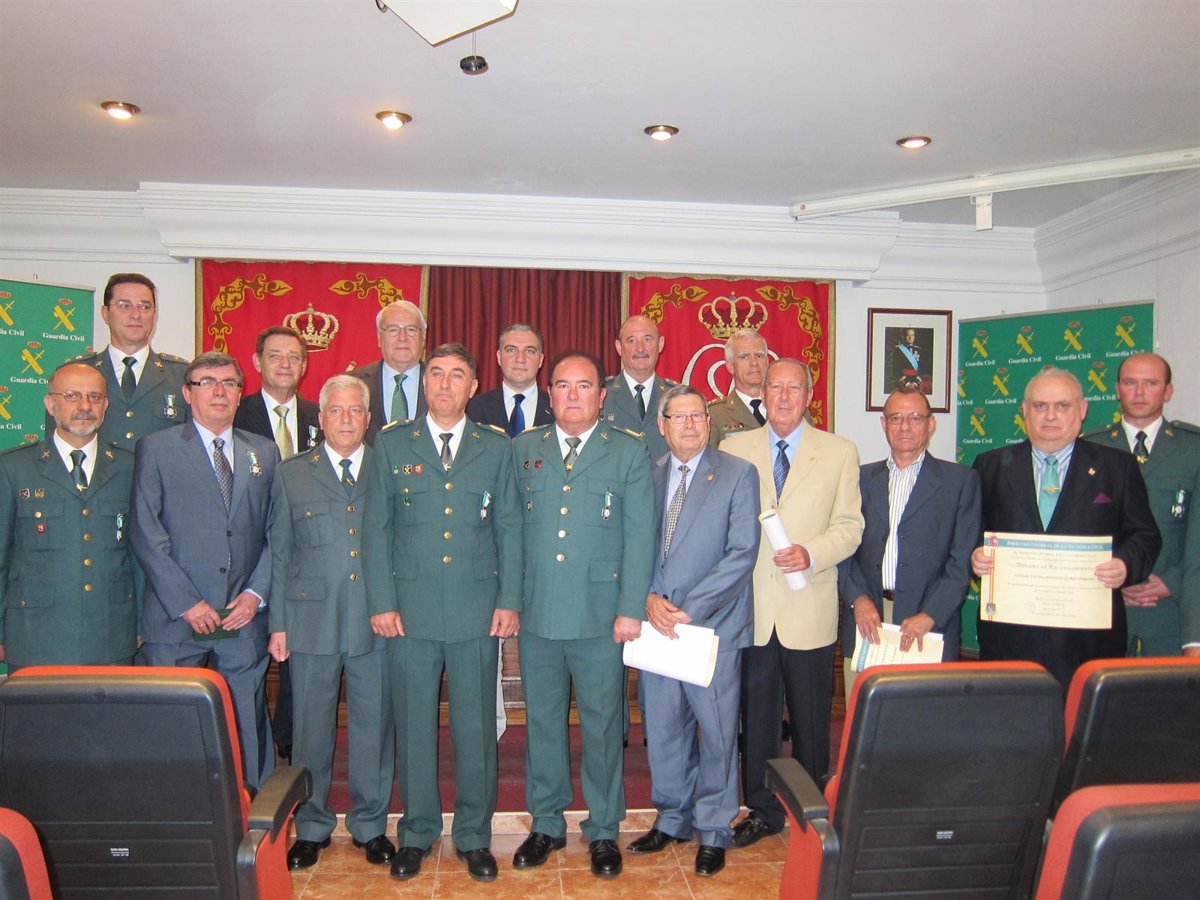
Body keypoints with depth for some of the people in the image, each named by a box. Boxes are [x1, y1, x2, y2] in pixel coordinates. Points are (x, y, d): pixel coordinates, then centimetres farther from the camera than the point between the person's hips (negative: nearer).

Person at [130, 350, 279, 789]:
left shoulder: (264, 453, 13)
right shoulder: (156, 448, 4)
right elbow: (146, 534, -3)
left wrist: (256, 593, -3)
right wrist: (187, 603, -9)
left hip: (243, 619, 2)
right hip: (174, 620, -2)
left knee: (247, 730, 5)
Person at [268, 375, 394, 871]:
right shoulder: (291, 475, 8)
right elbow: (279, 553, 7)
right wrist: (277, 624, 3)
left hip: (376, 623, 0)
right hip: (311, 622, 0)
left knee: (374, 725, 7)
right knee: (311, 727, 9)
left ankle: (370, 826, 24)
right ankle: (311, 827, 27)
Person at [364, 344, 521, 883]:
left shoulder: (496, 449, 7)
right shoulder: (392, 445, 6)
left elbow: (509, 530, 6)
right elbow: (375, 529, 3)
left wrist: (509, 601, -1)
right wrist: (381, 602, -3)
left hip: (477, 612, 0)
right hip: (410, 611, 0)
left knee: (476, 728, 7)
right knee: (413, 727, 10)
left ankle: (474, 836, 24)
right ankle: (417, 833, 28)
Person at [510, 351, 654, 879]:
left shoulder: (629, 453, 2)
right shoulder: (522, 450, 9)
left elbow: (639, 536, -2)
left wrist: (631, 609, -8)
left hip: (600, 613, -2)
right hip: (536, 611, 3)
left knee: (602, 721, 8)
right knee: (541, 719, 13)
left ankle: (603, 830, 25)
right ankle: (546, 824, 30)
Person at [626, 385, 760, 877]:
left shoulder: (738, 474, -4)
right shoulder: (647, 475, 8)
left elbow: (742, 553, -10)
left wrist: (688, 609, -15)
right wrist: (650, 598, -10)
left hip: (713, 626, -3)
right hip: (656, 624, 4)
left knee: (716, 732, 7)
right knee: (663, 729, 13)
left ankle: (713, 831, 25)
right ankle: (672, 819, 33)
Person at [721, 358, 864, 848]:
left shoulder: (840, 453, 4)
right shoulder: (734, 449, 6)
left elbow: (849, 526, 1)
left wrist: (812, 554, -17)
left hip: (809, 611, -1)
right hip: (752, 609, 1)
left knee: (811, 720, 9)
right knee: (756, 717, 11)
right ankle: (762, 811, 27)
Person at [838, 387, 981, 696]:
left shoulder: (960, 480, 6)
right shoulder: (862, 478, 14)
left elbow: (963, 558, -1)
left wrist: (929, 615, -11)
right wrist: (858, 598, -7)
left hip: (930, 628, -2)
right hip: (865, 624, 2)